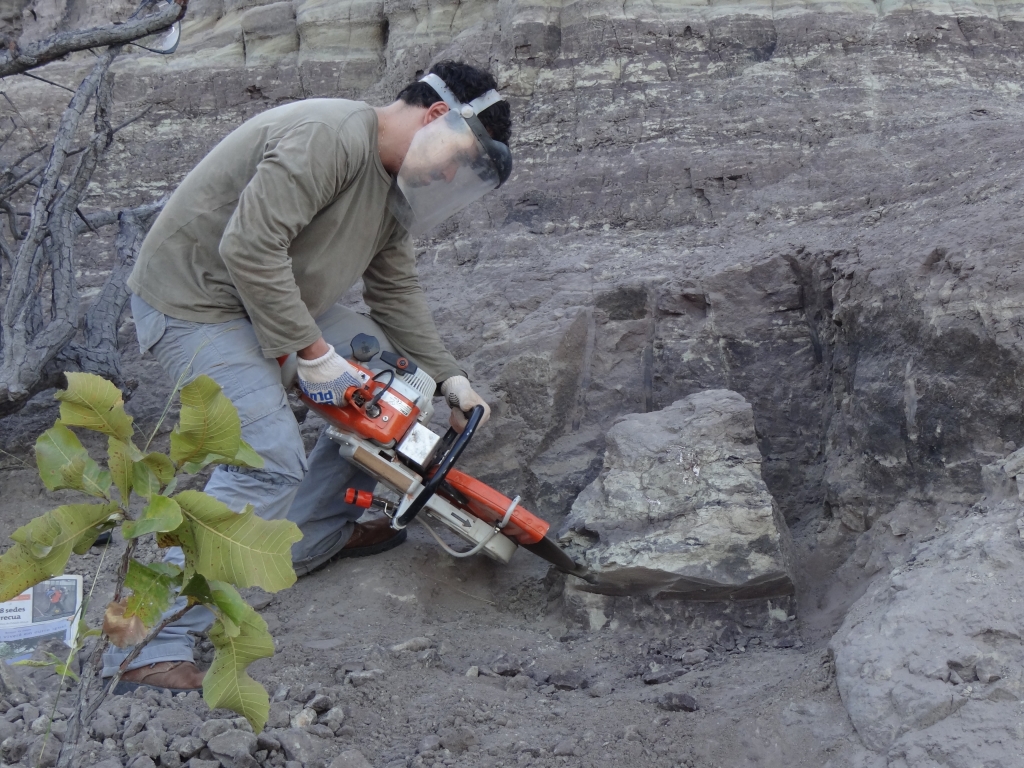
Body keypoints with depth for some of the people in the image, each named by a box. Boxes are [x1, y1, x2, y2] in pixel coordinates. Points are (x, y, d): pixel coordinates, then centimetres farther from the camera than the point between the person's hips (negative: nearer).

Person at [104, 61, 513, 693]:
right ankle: (151, 644, -20)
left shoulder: (397, 186, 7)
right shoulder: (330, 137, -26)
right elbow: (249, 248, -31)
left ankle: (315, 538, 23)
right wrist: (312, 352, -25)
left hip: (272, 304, 10)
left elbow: (397, 290, 12)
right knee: (270, 464, -22)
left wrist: (448, 378, 6)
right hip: (193, 303, -10)